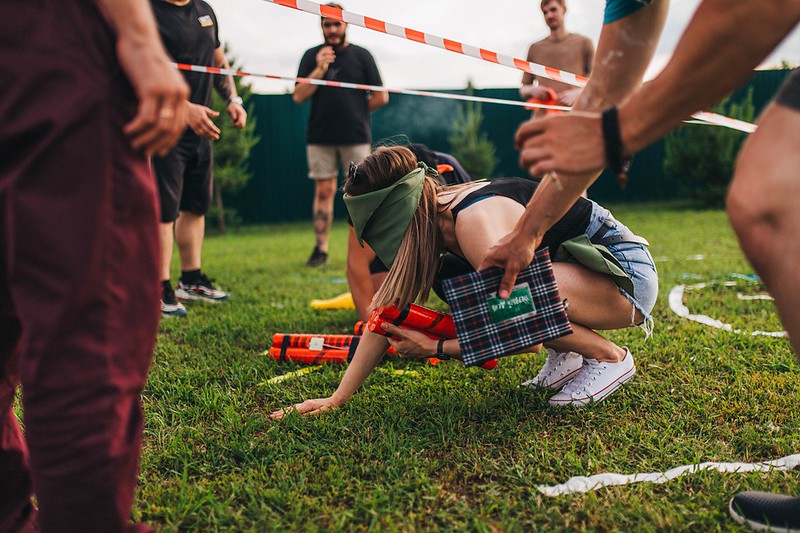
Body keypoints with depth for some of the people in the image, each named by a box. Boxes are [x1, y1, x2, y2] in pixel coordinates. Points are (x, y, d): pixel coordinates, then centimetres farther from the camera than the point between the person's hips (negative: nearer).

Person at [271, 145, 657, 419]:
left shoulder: (475, 223, -31)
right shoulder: (435, 216, -5)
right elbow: (387, 310, -5)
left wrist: (435, 348, -18)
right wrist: (337, 398, -7)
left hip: (628, 271, -8)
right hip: (585, 264, 8)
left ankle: (611, 358, -8)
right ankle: (563, 357, 7)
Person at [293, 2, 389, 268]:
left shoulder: (361, 55, 6)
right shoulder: (312, 56, 9)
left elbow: (381, 96, 6)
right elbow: (298, 96, 1)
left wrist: (355, 111, 8)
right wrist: (320, 70, -7)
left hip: (356, 136, -1)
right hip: (320, 137, 1)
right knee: (324, 191, 1)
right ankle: (321, 248, 5)